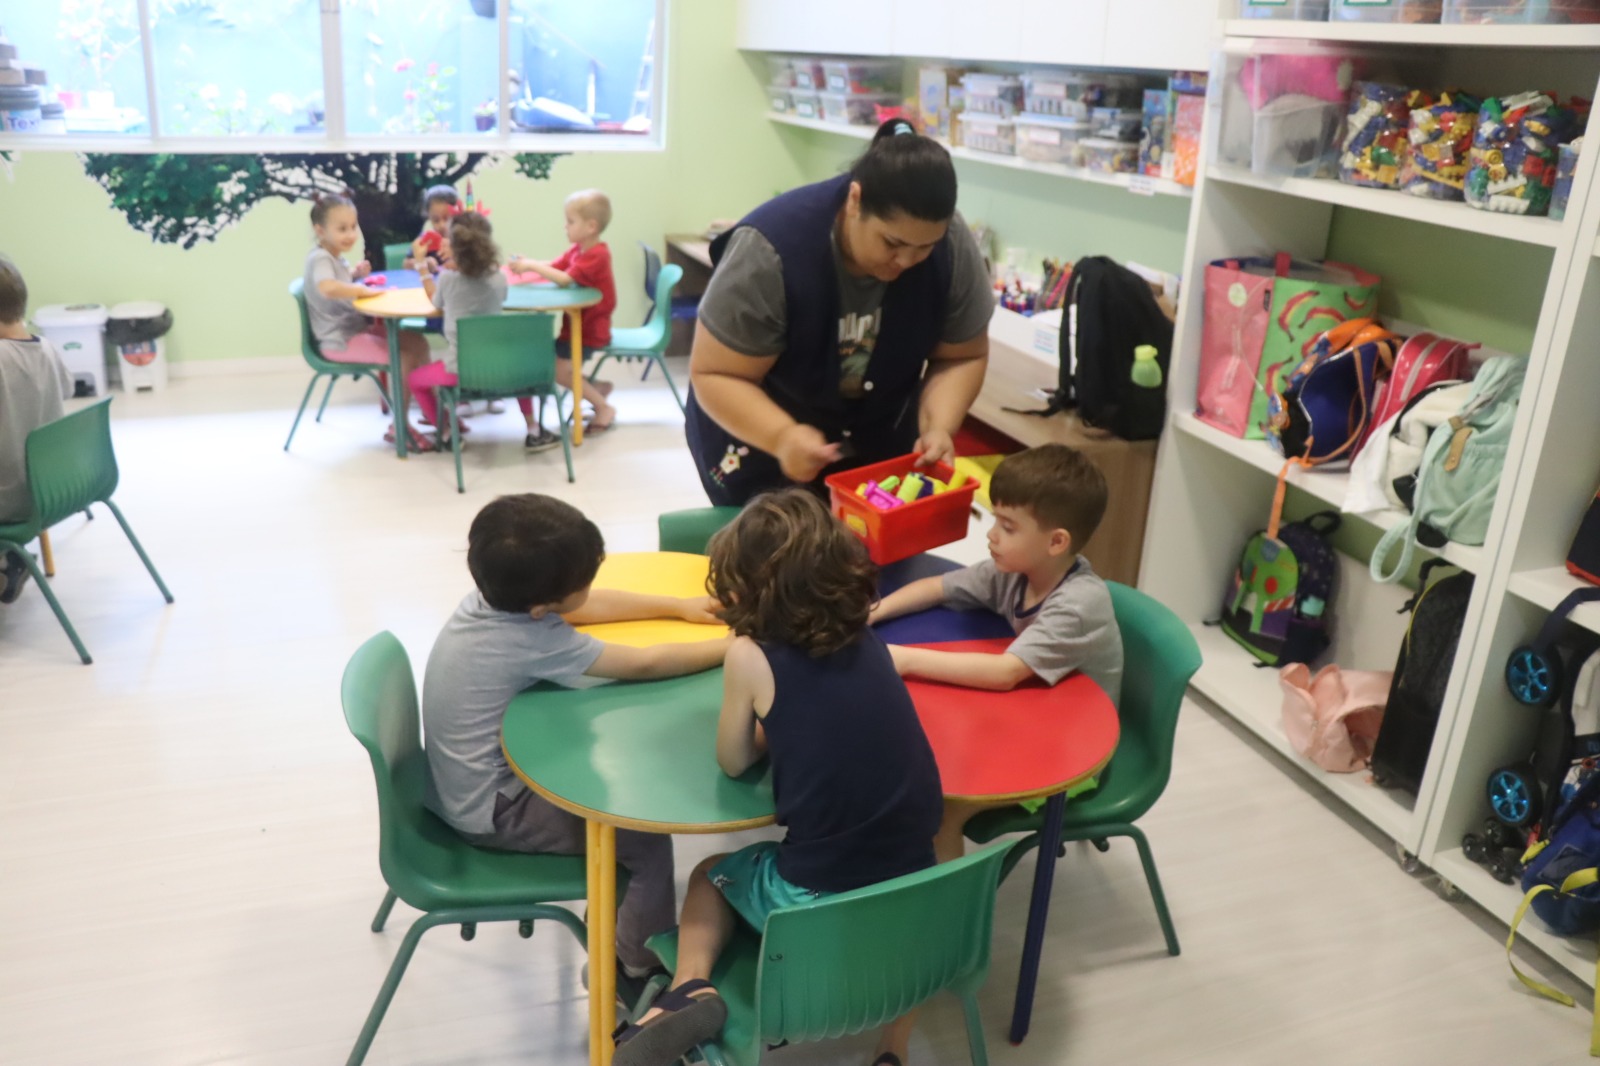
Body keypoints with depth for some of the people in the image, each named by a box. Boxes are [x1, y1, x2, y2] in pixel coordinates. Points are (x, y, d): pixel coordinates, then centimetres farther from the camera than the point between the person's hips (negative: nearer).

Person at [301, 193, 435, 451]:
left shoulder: (335, 256, 12)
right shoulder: (319, 258, -18)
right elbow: (328, 288, -41)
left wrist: (355, 274, 12)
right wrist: (364, 290, -29)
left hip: (358, 328, 10)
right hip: (340, 341, -10)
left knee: (416, 342, 7)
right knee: (405, 357, -19)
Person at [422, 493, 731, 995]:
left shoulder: (495, 593, -7)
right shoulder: (534, 641, -30)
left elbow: (587, 607, 7)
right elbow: (646, 664, -23)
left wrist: (679, 607, 4)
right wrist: (733, 647, -12)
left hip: (464, 779, 9)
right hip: (491, 811, -9)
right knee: (646, 839, -8)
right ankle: (636, 967, 13)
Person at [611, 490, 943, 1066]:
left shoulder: (750, 655, -11)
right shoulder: (868, 643, 3)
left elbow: (733, 763, 4)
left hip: (813, 901, -3)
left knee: (711, 873, 27)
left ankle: (692, 990, 4)